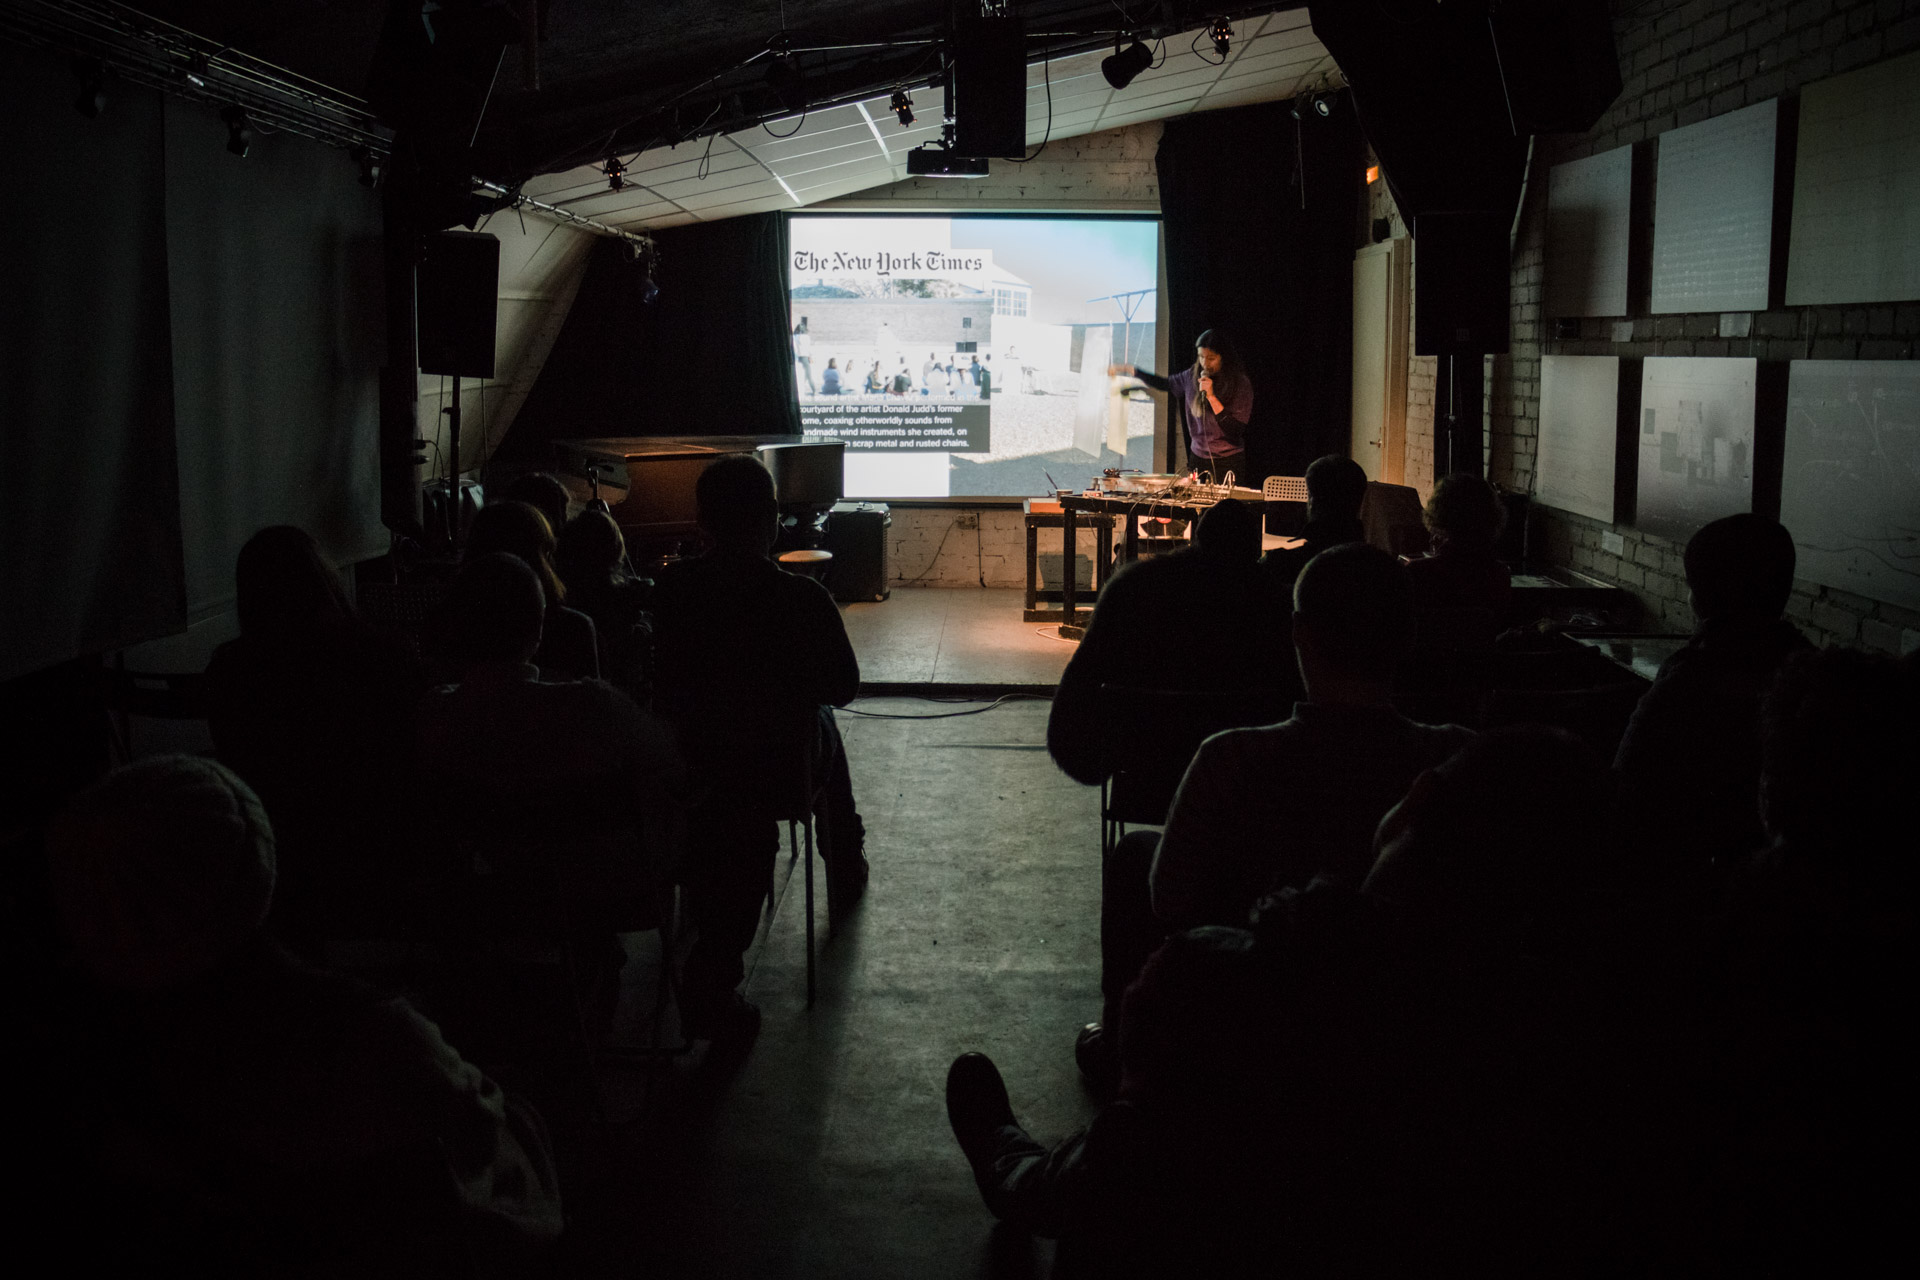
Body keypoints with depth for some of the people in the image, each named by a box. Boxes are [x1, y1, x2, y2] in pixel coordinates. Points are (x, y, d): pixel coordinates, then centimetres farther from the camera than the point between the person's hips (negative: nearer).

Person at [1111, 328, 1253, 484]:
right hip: (1198, 458, 5)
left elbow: (1237, 430, -21)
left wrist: (1211, 396, -25)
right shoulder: (1193, 376, 1)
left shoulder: (1241, 383, -13)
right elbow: (1166, 384, 22)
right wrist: (1131, 370, 20)